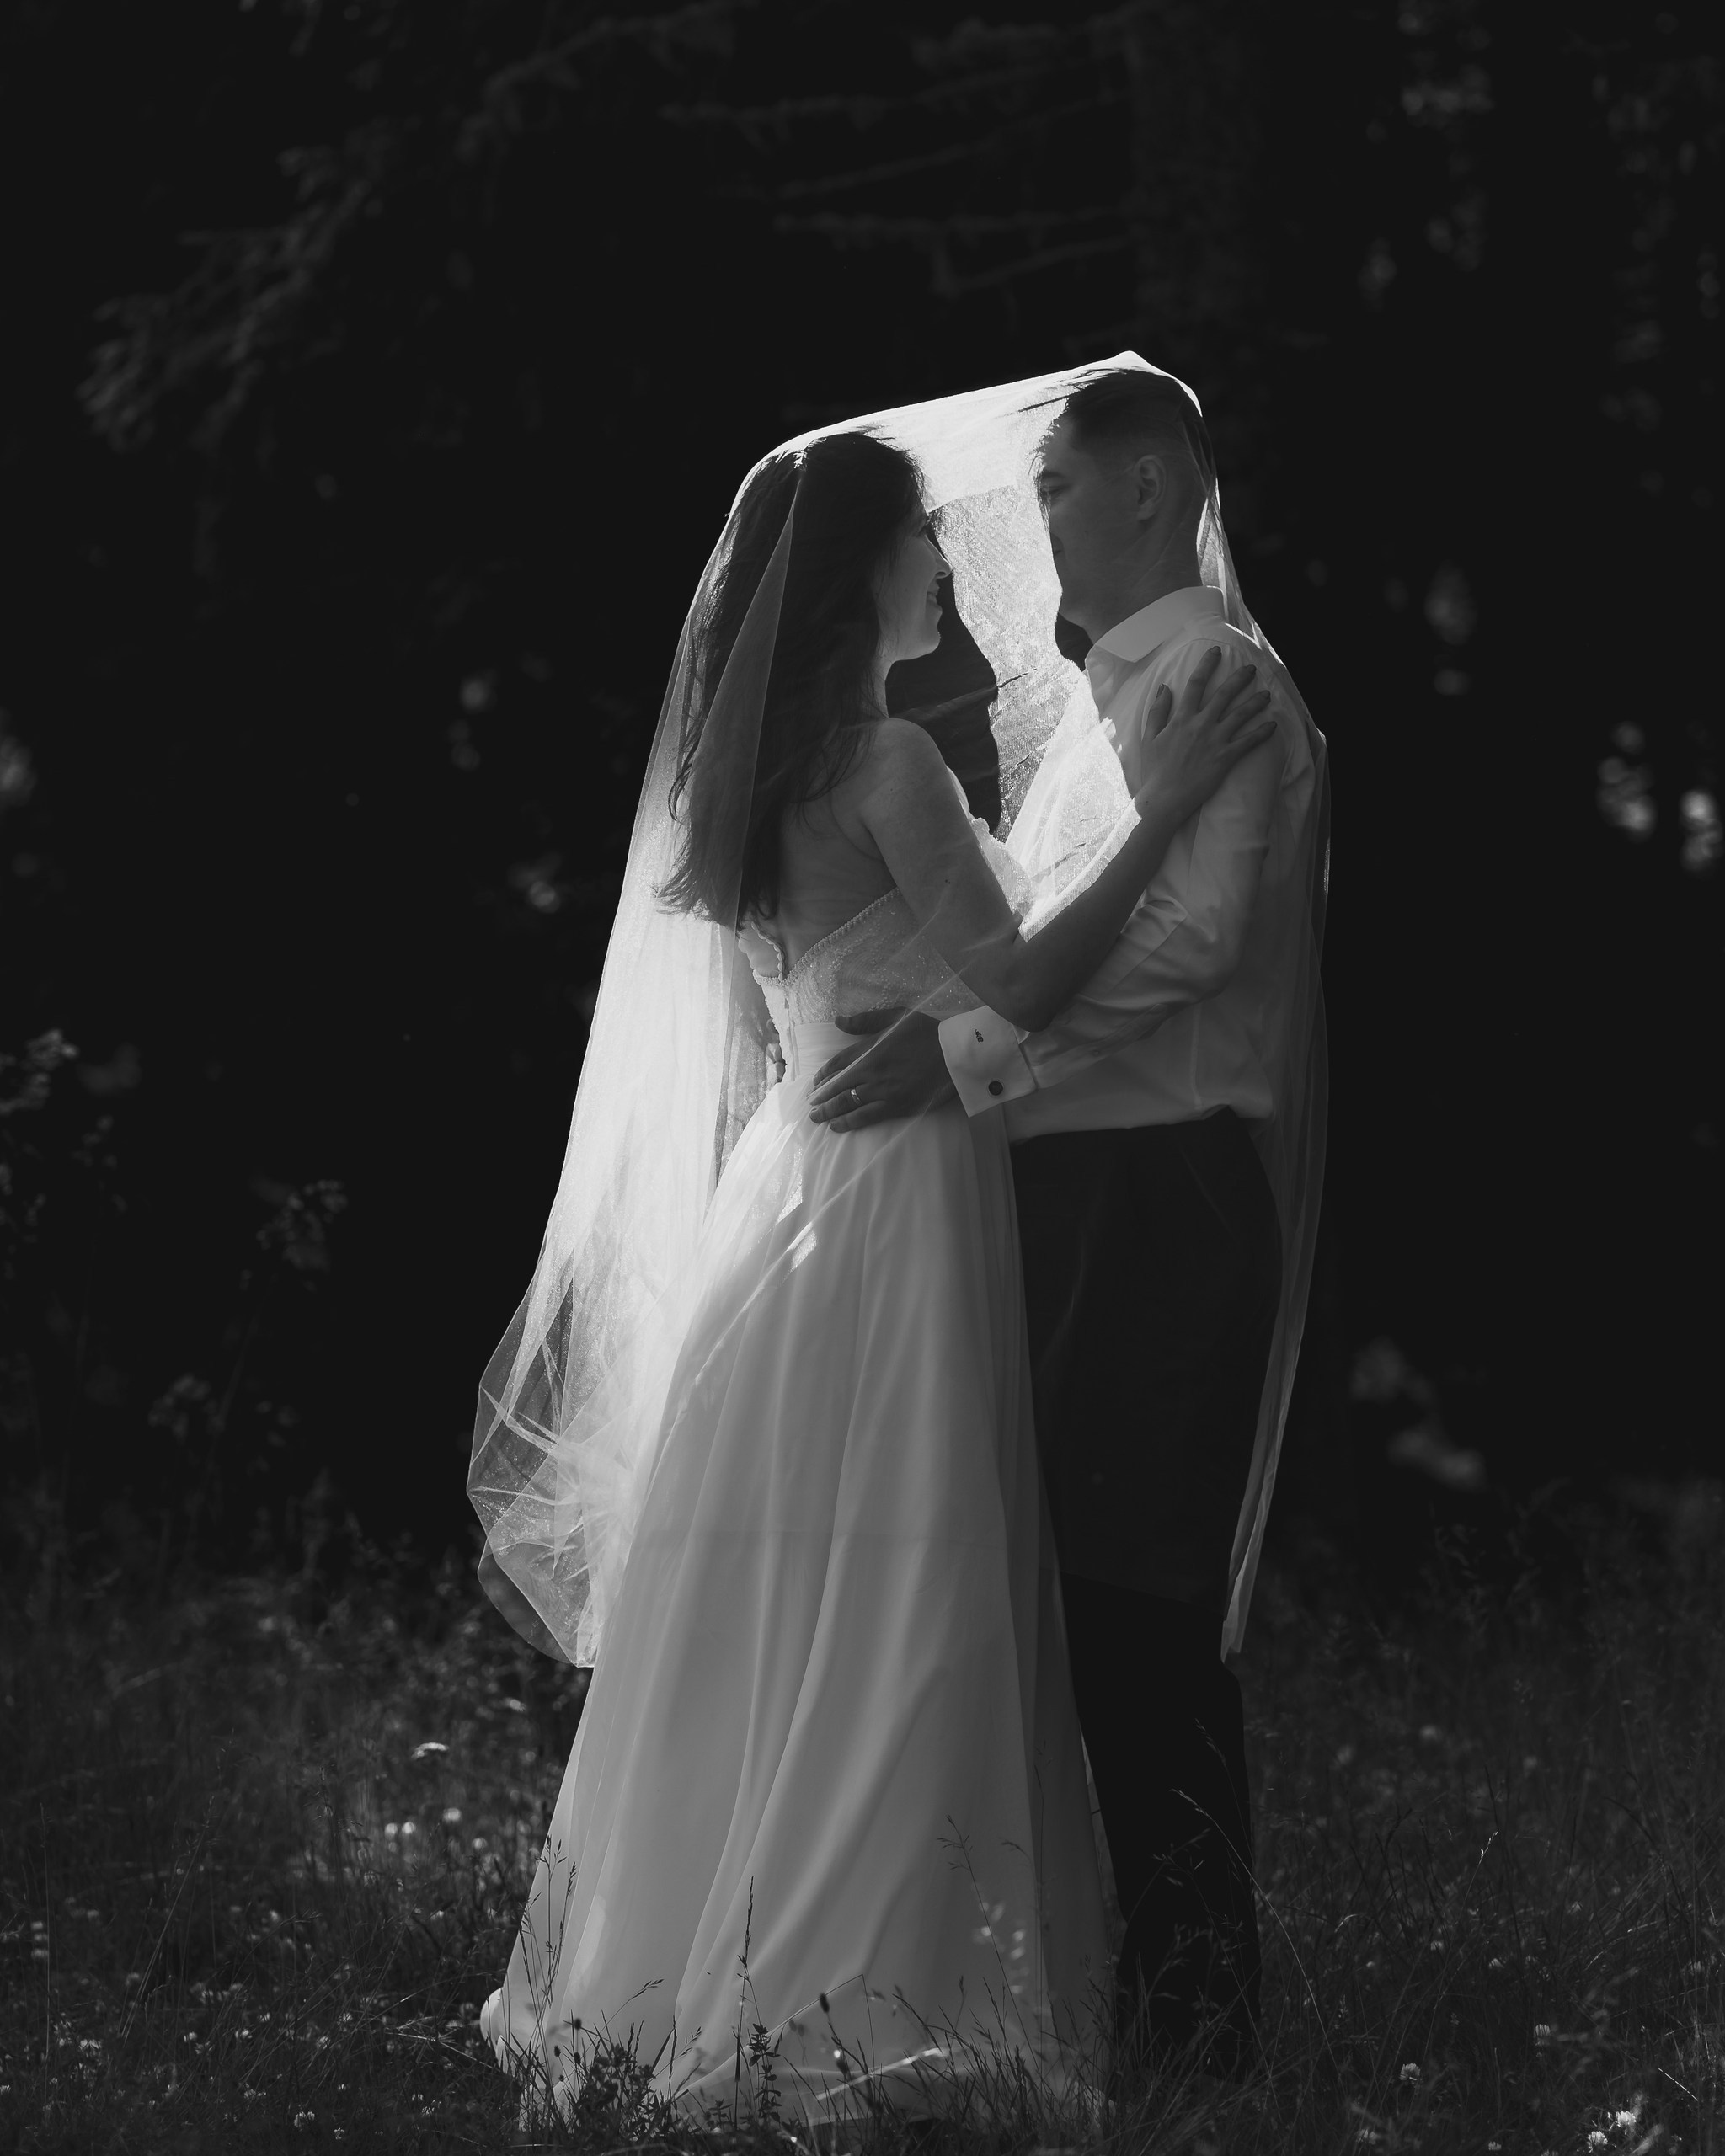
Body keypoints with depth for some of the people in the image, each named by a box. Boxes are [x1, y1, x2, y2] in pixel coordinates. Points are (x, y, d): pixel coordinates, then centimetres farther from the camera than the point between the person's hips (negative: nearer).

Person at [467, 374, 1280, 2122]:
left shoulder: (749, 769, 11)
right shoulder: (885, 760, -15)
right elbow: (1018, 982, -19)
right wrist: (1159, 809, -16)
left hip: (797, 1173, 9)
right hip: (896, 1201, -9)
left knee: (767, 1605, 12)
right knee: (885, 1608, -4)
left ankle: (689, 1957, 16)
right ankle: (839, 1985, -2)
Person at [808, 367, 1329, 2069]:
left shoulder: (1213, 676, -9)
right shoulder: (1110, 696, 21)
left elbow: (1190, 932, -21)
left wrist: (962, 1047, -23)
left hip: (1160, 1183, -9)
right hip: (1076, 1184, 9)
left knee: (1136, 1598, -8)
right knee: (1090, 1593, 9)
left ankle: (1197, 2015, -4)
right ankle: (1152, 1983, 14)